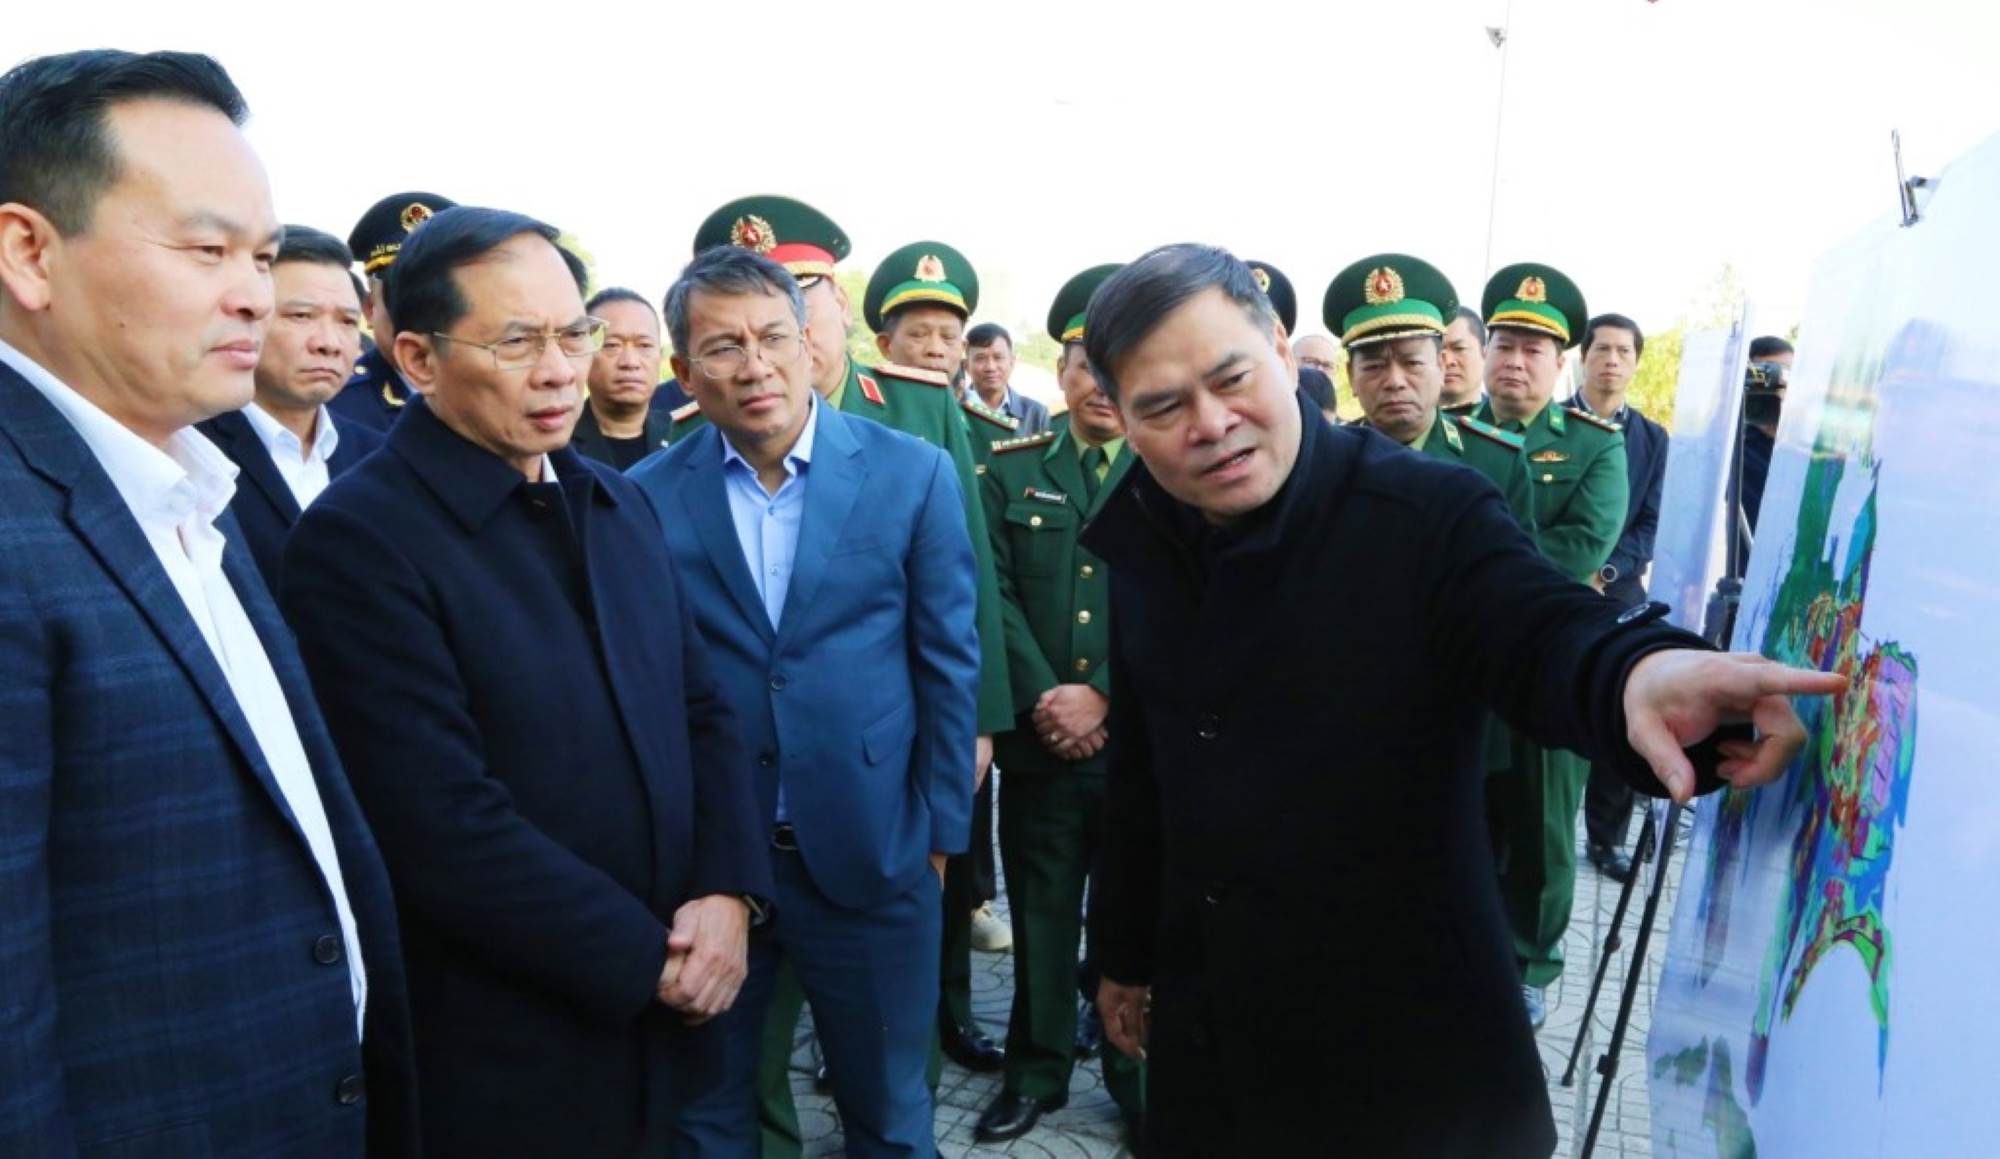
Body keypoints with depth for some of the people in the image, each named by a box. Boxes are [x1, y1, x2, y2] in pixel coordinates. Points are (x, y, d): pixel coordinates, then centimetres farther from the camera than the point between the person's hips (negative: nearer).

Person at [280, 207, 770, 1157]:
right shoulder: (357, 537, -16)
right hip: (502, 1055, -6)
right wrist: (651, 959, -14)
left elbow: (704, 711, 6)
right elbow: (445, 826, -21)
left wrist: (727, 894, -8)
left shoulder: (619, 503, 6)